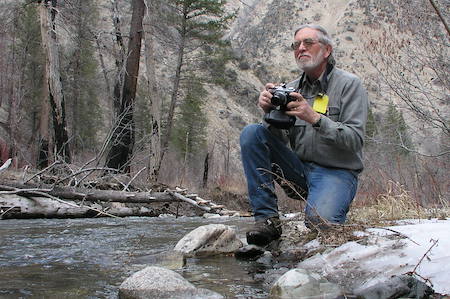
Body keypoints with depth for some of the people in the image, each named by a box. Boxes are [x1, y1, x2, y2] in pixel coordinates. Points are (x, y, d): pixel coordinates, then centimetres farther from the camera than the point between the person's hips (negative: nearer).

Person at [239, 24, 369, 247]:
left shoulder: (349, 84, -3)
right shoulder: (292, 88, 10)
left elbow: (355, 140, -14)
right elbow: (282, 140, 2)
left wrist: (315, 118, -26)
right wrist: (270, 112, -17)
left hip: (336, 172, -4)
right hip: (299, 169, 5)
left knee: (318, 222, -34)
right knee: (251, 133, -14)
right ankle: (267, 218, -17)